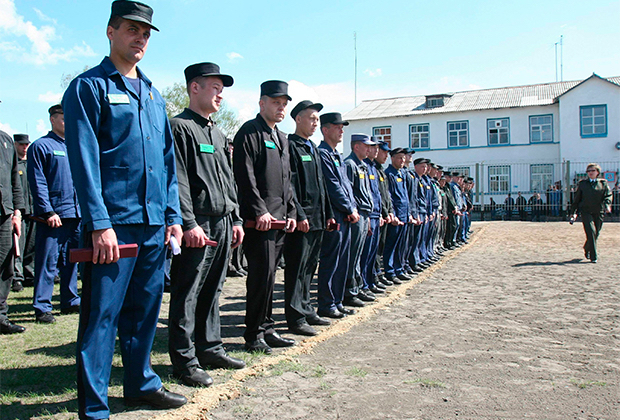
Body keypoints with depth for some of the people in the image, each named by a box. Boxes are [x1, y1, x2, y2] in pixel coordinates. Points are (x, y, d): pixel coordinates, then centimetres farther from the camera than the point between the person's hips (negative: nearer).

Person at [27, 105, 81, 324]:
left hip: (76, 214, 6)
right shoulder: (41, 146, -2)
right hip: (54, 215, -6)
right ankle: (42, 308, 6)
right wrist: (48, 211, -15)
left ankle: (70, 301, 23)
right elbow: (38, 183, -8)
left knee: (72, 260, 12)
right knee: (48, 262, -2)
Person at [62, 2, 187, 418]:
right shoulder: (89, 87, -1)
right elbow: (84, 159, -10)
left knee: (145, 309, 15)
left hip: (154, 224, 7)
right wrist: (99, 222, -17)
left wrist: (173, 215, 11)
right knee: (102, 315, -1)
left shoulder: (153, 94, 19)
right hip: (113, 223, -6)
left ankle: (141, 383, 31)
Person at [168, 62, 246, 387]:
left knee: (212, 290, 14)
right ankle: (184, 360, 8)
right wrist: (189, 223, -20)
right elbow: (178, 181, -14)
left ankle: (209, 348, 26)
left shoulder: (218, 135, 21)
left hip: (223, 223, 8)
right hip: (197, 225, -8)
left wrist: (235, 219, 17)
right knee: (187, 294, -1)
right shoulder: (179, 127, -5)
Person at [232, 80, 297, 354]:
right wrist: (260, 211, -20)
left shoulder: (282, 139, 22)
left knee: (268, 275, 13)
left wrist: (291, 212, 14)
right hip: (259, 220, -8)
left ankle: (265, 329, 21)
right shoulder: (249, 132, -5)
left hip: (280, 219, 8)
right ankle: (254, 335, 6)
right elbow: (245, 176, -15)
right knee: (262, 275, -6)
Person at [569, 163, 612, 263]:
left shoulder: (603, 183, 10)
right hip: (586, 211, -2)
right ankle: (593, 256, -10)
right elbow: (576, 199, 11)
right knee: (591, 231, -15)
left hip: (599, 212, 2)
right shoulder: (582, 184, 9)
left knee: (596, 233, 7)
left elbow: (608, 195, 2)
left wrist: (607, 204, -19)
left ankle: (587, 248, 35)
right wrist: (573, 212, 6)